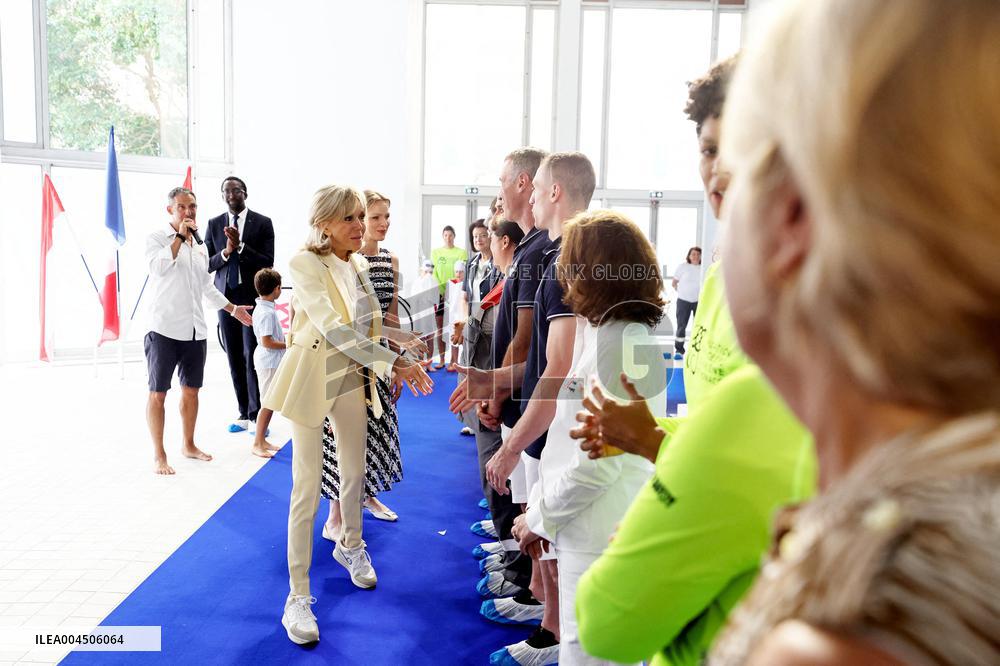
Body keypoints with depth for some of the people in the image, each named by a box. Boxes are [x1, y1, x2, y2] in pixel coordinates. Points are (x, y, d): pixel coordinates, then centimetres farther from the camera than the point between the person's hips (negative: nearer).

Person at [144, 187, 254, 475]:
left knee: (191, 390, 14)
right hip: (165, 329, -6)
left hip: (196, 331, 6)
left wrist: (232, 308, 27)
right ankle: (158, 454, 9)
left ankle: (188, 444, 28)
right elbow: (157, 267, -24)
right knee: (158, 393, 0)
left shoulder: (200, 247, 16)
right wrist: (180, 236, -19)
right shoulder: (157, 238, -3)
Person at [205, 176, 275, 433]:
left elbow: (267, 262, -8)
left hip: (253, 297, -4)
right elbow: (207, 264, 6)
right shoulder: (214, 224, 9)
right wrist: (225, 251, -12)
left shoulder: (263, 223, -1)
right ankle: (244, 413, 15)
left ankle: (257, 414, 3)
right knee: (234, 358, 7)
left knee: (252, 356, -6)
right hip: (225, 297, 4)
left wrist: (240, 246, -18)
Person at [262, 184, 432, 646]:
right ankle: (297, 596, 9)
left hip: (353, 376, 7)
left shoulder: (358, 265, 4)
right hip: (312, 378, -6)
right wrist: (392, 363, -32)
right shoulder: (305, 264, -18)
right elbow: (333, 328, -27)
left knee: (354, 471, 19)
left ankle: (350, 546, 46)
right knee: (307, 487, -3)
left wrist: (392, 367, 4)